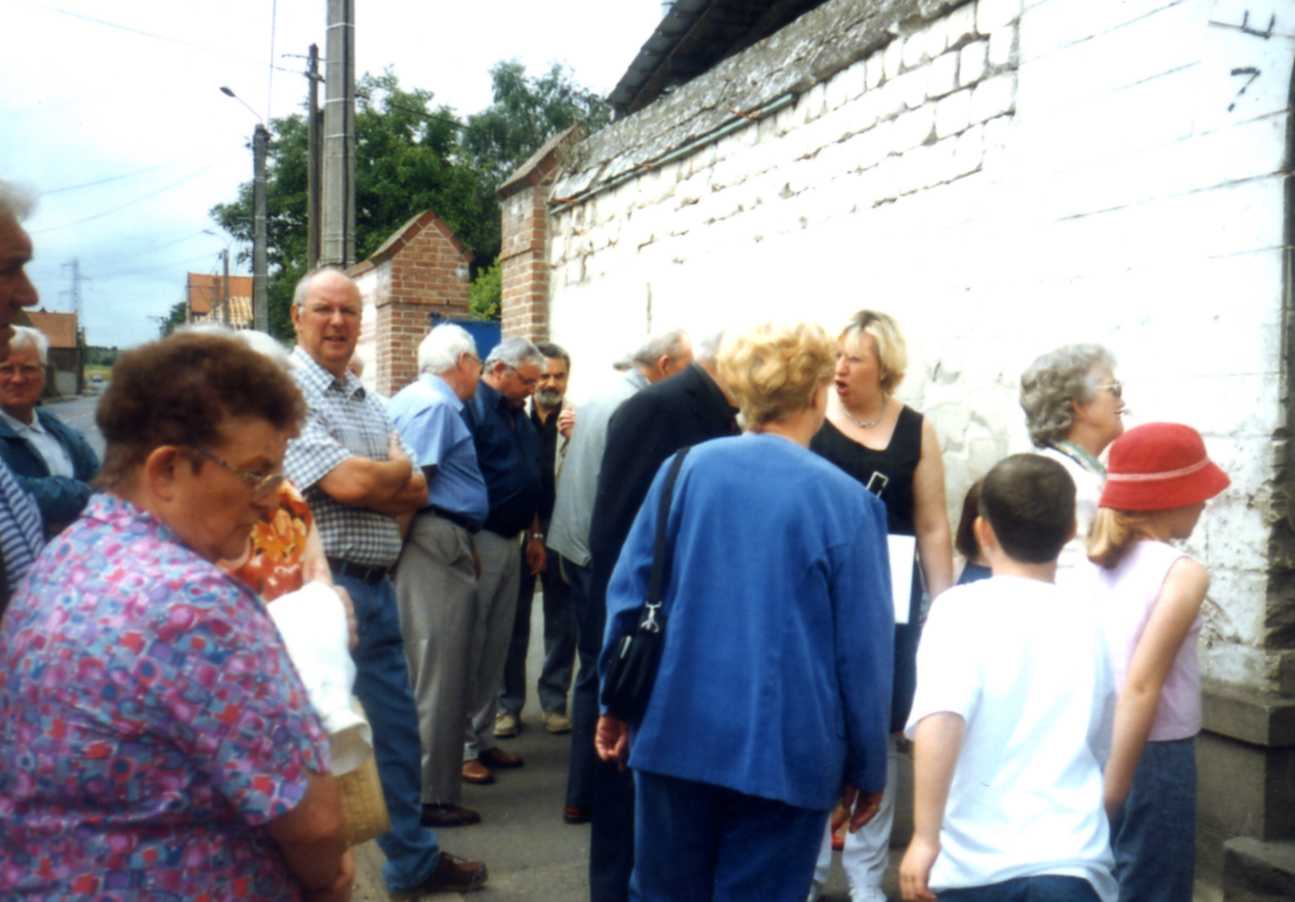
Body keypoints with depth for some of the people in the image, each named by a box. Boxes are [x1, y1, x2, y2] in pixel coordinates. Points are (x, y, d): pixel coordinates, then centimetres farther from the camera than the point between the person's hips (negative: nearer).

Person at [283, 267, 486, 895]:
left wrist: (369, 480, -11)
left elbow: (415, 494, 8)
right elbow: (348, 483, -21)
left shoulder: (367, 402, 14)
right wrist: (398, 468, -1)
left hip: (377, 585, 8)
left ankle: (412, 861, 34)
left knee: (397, 729, 18)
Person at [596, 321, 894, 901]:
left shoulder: (686, 469, -2)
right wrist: (867, 767, 4)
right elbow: (863, 648, -7)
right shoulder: (846, 501, -10)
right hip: (785, 749, -2)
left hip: (676, 732, 3)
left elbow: (628, 593, 1)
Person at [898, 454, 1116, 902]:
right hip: (1069, 863, 2)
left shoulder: (964, 608, -7)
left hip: (974, 863, -2)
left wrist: (925, 835, -21)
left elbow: (940, 721, -24)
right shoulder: (1085, 619, 7)